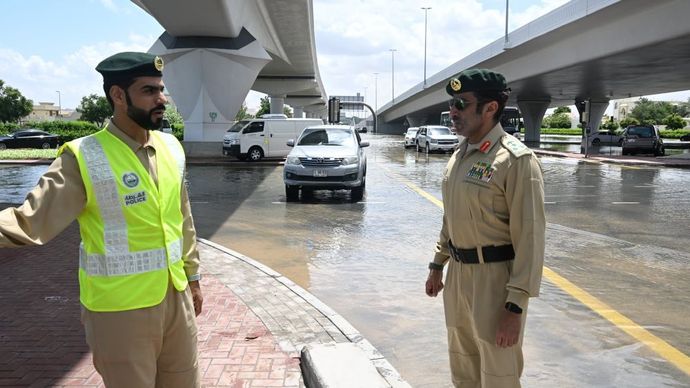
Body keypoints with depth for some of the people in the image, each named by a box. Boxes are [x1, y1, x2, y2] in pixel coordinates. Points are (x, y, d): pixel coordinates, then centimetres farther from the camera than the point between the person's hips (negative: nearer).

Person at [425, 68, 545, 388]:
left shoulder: (516, 159, -18)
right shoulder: (459, 155, 8)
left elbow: (530, 237, -19)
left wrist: (515, 307, -20)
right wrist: (437, 264, 19)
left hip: (495, 277, -7)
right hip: (458, 273, 8)